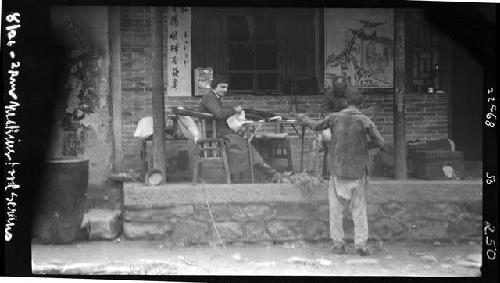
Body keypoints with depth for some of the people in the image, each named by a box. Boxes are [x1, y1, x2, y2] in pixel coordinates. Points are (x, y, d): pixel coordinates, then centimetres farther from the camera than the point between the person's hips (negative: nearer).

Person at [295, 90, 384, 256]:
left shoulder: (334, 118, -2)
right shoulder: (365, 121, -7)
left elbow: (316, 126, 15)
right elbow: (380, 142, -4)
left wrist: (303, 118, 34)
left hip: (337, 170, 1)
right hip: (358, 171, -1)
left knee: (336, 208, 9)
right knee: (359, 209, 6)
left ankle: (338, 243, 7)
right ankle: (361, 244, 1)